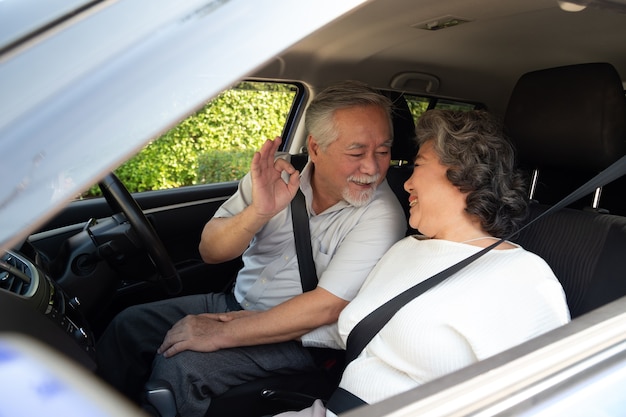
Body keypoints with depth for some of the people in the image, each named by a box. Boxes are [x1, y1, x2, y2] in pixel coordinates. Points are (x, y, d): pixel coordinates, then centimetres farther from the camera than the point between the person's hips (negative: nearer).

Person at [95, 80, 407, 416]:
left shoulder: (382, 213, -21)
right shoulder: (276, 173, -9)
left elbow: (326, 307, -24)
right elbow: (210, 251, -10)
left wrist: (220, 334, -21)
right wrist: (258, 212, -32)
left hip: (298, 339, -5)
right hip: (236, 302, 6)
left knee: (177, 367, -21)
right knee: (129, 324, 2)